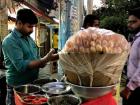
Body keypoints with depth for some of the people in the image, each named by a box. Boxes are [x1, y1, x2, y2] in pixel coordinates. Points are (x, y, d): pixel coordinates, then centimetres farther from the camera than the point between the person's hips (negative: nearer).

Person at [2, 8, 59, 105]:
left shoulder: (29, 39, 8)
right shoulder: (10, 41, -15)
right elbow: (21, 66, -25)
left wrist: (50, 58, -8)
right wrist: (45, 59, -24)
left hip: (33, 85, 7)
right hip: (17, 88, -7)